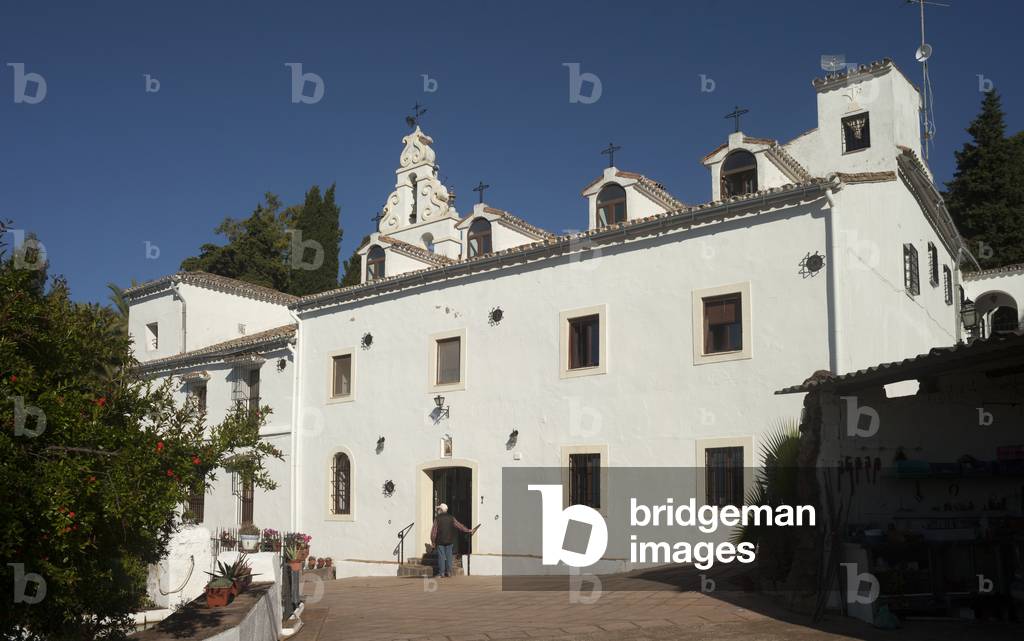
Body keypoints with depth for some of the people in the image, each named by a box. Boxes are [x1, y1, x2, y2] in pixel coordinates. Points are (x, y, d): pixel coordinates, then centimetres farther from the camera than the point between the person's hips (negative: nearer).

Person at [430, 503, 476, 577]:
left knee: (441, 556, 1)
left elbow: (434, 530, -7)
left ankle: (441, 572, 0)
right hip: (449, 540, 3)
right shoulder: (451, 518, 4)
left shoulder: (437, 518, -6)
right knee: (448, 556, 9)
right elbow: (459, 525, 2)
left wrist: (433, 541, 0)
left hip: (440, 541, -3)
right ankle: (448, 572, 10)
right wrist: (468, 530, 10)